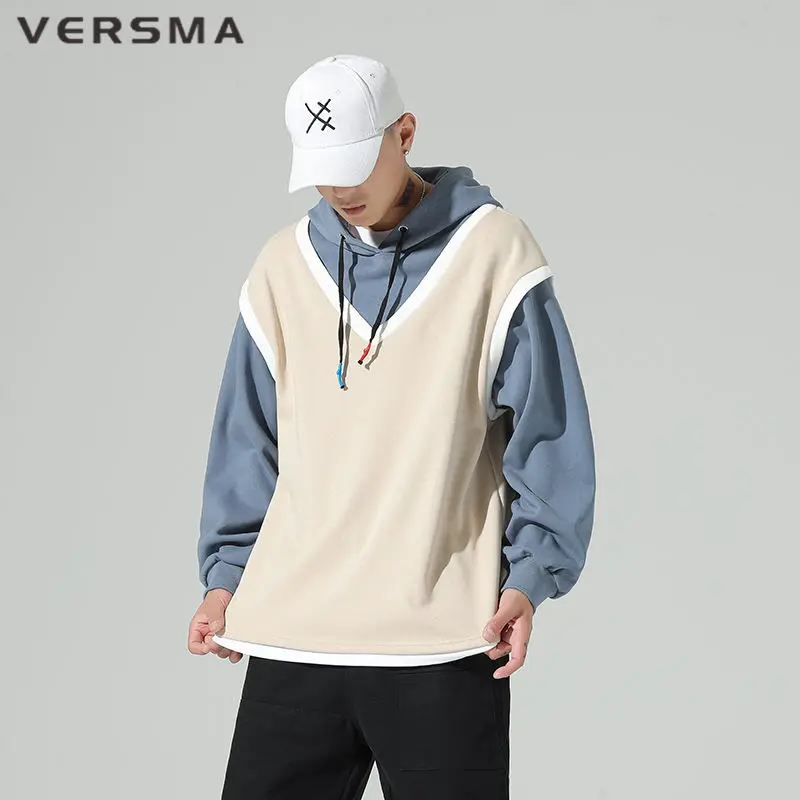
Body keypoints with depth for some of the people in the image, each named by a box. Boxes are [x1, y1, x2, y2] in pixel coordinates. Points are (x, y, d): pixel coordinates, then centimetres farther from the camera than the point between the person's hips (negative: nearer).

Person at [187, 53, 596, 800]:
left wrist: (530, 575, -8)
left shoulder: (493, 249, -3)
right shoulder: (284, 263, 7)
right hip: (292, 626, 3)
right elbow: (247, 436, 14)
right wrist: (225, 574, 9)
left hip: (445, 634, -3)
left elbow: (547, 430, -2)